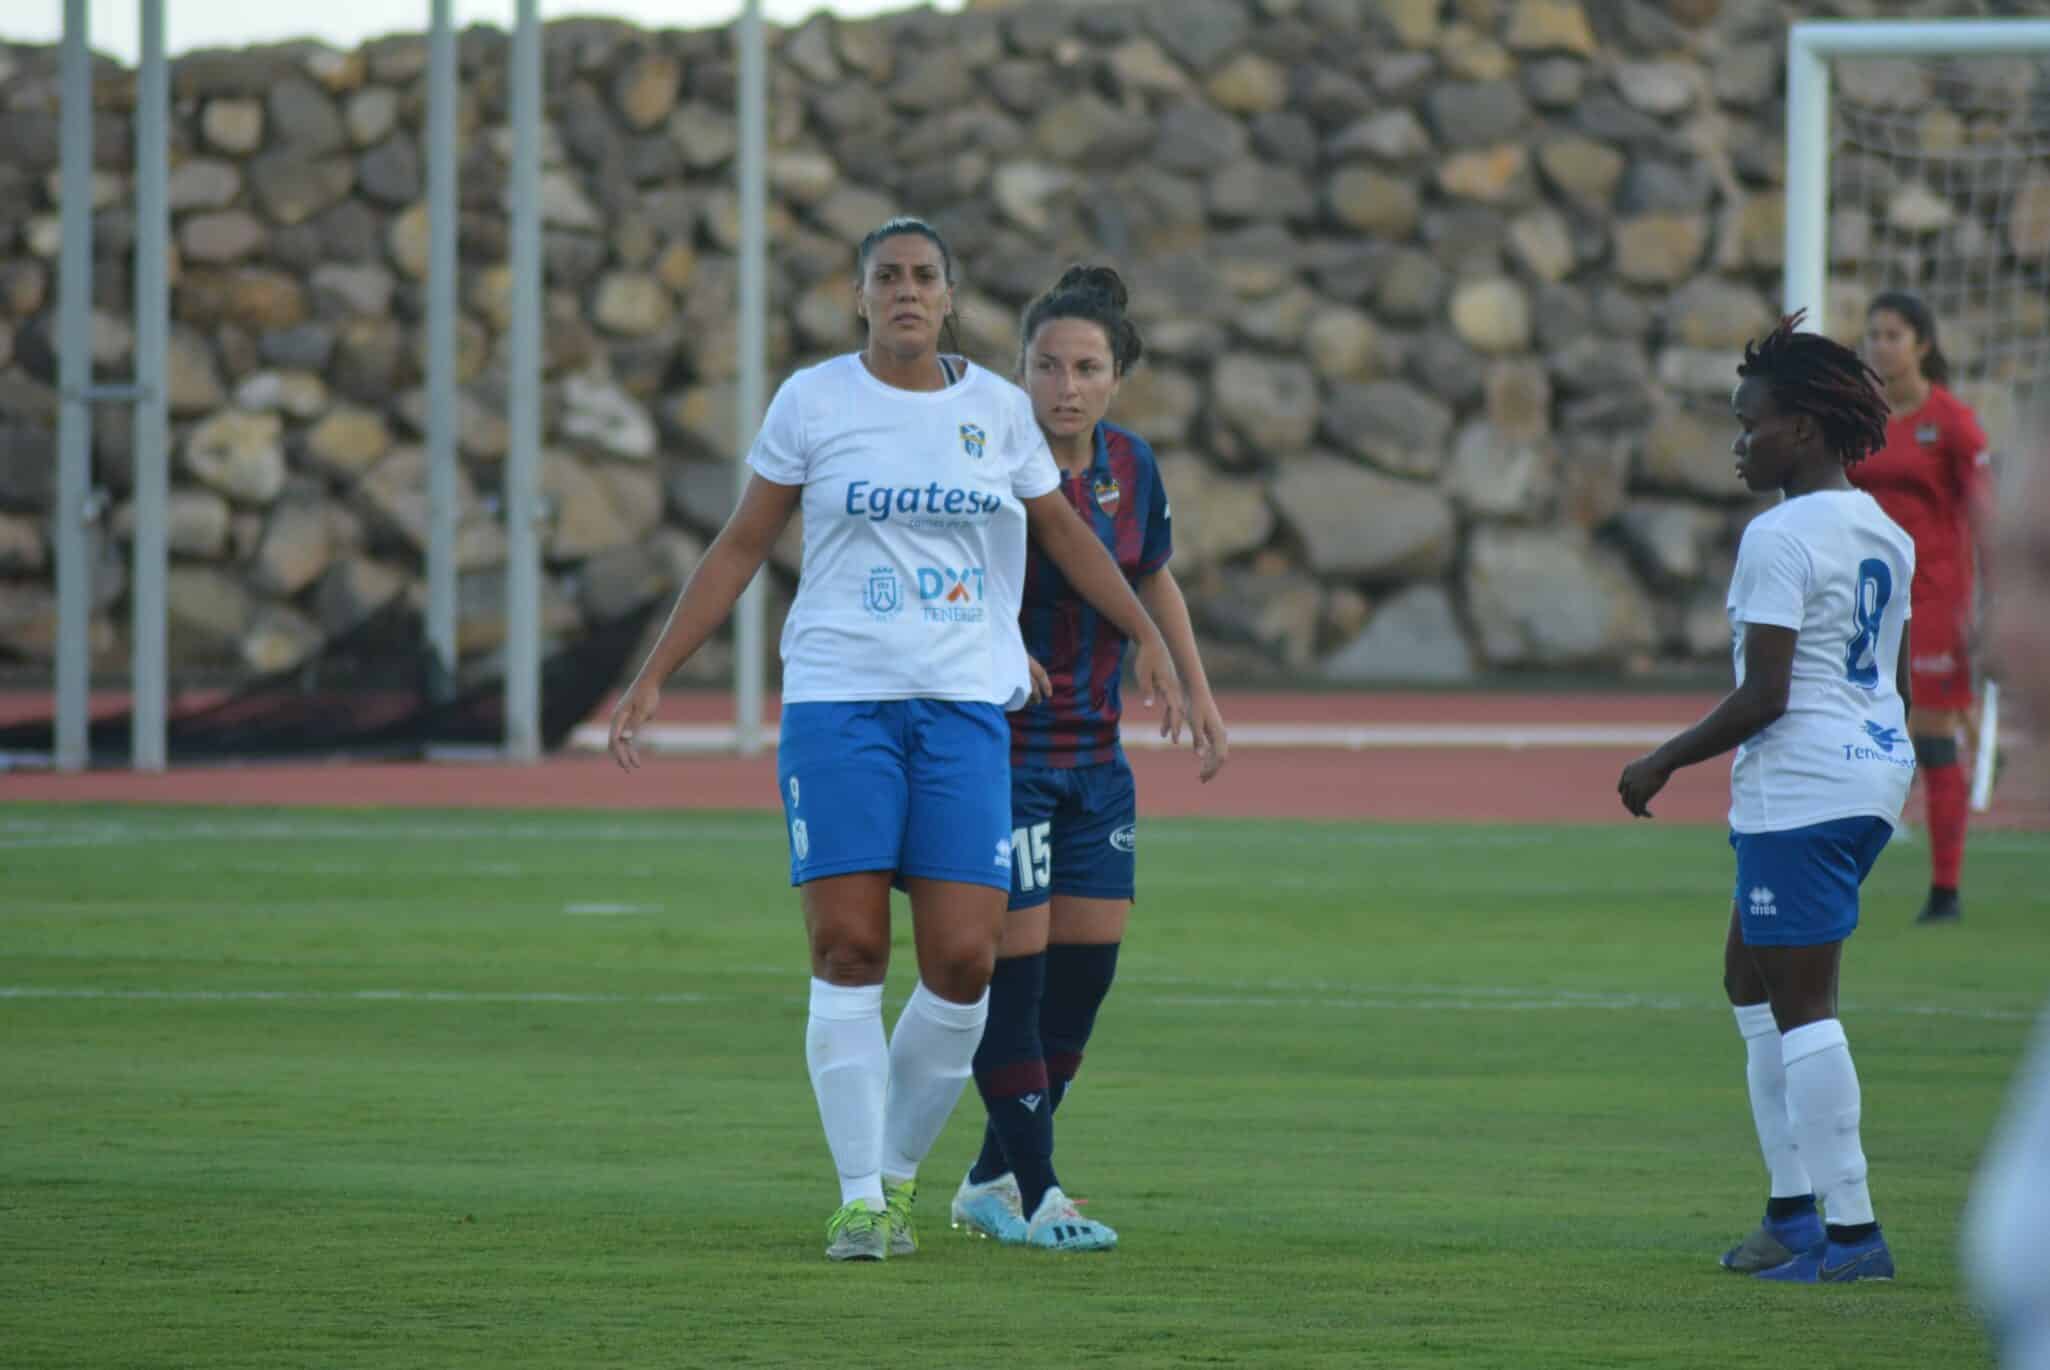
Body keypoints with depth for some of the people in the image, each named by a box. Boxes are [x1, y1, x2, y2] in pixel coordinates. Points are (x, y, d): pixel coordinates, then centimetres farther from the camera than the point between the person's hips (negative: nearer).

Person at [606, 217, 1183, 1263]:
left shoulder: (997, 408, 8)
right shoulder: (813, 401, 2)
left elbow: (1064, 531, 22)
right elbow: (739, 550, 8)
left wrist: (1148, 639, 17)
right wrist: (651, 678, 4)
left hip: (965, 706, 2)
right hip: (837, 698, -2)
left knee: (962, 961, -6)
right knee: (848, 951, -8)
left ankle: (898, 1173, 14)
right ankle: (859, 1198, -1)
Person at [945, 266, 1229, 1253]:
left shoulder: (1130, 464, 2)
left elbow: (1155, 578, 19)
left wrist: (1197, 692, 18)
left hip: (1093, 755, 7)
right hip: (1002, 752, -7)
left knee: (1085, 970, 7)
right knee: (1015, 969, -6)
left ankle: (990, 1181, 19)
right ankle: (1034, 1196, 0)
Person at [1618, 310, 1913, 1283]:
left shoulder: (1780, 539, -15)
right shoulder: (1883, 534, 12)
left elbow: (1764, 694, -19)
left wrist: (1663, 764, -10)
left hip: (1800, 787, -10)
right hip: (1877, 769, 10)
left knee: (1800, 1003, -6)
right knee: (1750, 976, 19)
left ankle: (1851, 1232, -7)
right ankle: (1793, 1206, 19)